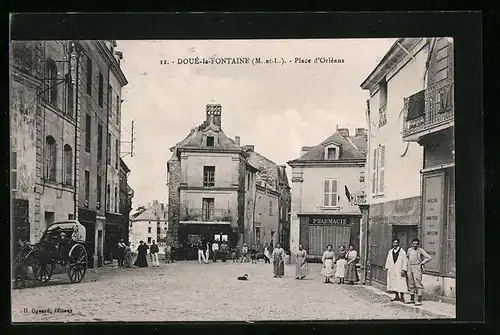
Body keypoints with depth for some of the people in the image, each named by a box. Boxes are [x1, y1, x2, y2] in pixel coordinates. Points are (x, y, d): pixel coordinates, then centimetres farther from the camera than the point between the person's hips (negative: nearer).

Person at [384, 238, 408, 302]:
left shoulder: (402, 252, -3)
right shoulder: (390, 252, 10)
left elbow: (405, 261, -5)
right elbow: (388, 260, 14)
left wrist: (403, 270, -13)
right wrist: (386, 267, 3)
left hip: (399, 270, -5)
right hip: (392, 270, 5)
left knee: (400, 283, -4)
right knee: (393, 282, 6)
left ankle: (402, 297, 3)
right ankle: (396, 296, 13)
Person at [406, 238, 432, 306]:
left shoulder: (420, 250, -8)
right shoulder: (409, 250, 10)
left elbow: (429, 258, -9)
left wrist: (422, 263, -7)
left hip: (417, 268, -6)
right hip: (410, 268, 6)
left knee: (418, 284, -9)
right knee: (411, 284, 10)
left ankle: (419, 300, -10)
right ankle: (412, 299, 19)